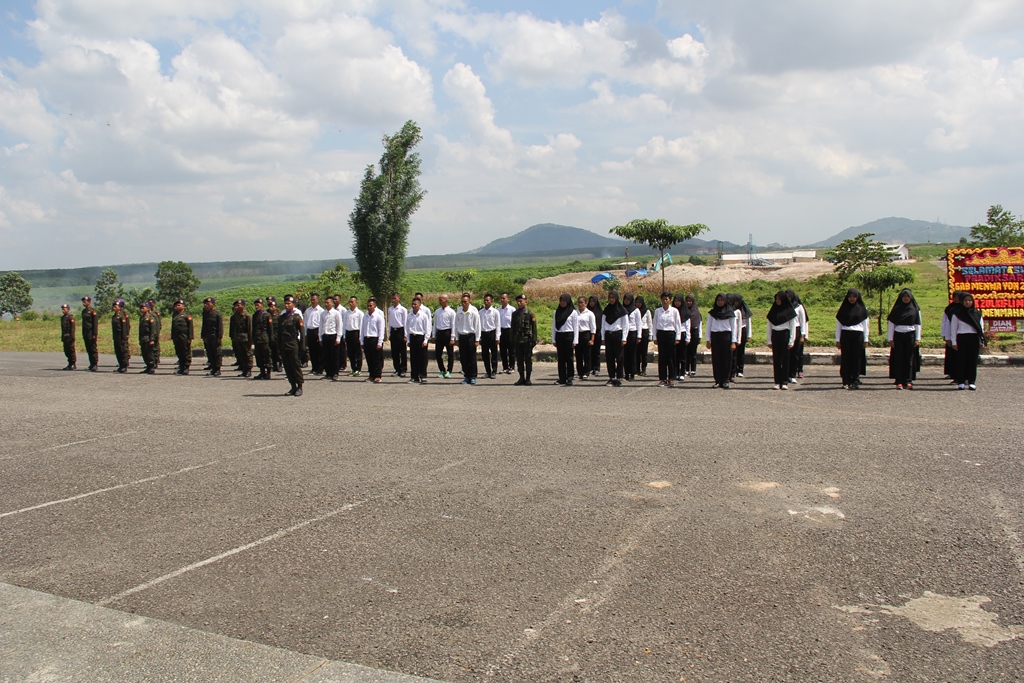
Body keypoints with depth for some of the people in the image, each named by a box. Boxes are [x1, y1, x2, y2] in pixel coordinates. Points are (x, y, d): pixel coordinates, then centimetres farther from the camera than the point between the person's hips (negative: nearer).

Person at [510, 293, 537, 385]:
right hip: (517, 340, 4)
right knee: (519, 360, 6)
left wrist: (534, 340, -7)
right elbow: (513, 328, 15)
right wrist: (512, 340, 10)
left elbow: (534, 328, -2)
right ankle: (522, 378, 13)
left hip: (527, 340, -4)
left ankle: (528, 379, 7)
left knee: (528, 360, 1)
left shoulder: (530, 313, -1)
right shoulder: (514, 314, 12)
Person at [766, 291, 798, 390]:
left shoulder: (789, 311, -1)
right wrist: (769, 341, 5)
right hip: (775, 336, 3)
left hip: (785, 335, -3)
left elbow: (793, 327, -2)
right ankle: (777, 382, 5)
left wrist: (791, 342, -8)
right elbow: (769, 327, 10)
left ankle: (785, 382, 3)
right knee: (776, 359, 2)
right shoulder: (773, 311, 9)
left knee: (785, 359, 0)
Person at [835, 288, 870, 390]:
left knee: (857, 359, -1)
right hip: (845, 335, 0)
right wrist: (837, 340, 2)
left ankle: (855, 381, 5)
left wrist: (865, 340, 2)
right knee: (846, 358, -2)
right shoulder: (843, 308, 8)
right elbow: (838, 324, 7)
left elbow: (865, 325, 8)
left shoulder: (862, 309, 7)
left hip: (858, 336, 0)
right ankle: (846, 382, 1)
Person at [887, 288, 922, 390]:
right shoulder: (896, 309, 5)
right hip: (898, 336, 0)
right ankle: (899, 382, -1)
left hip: (910, 336, 0)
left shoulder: (915, 309, 7)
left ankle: (908, 381, 3)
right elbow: (891, 324, 3)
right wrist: (890, 339, -3)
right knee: (898, 359, -2)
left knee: (909, 359, 0)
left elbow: (918, 324, 7)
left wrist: (918, 339, -1)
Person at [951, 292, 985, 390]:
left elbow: (981, 327, 11)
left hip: (974, 339, 1)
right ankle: (961, 382, 3)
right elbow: (953, 328, 4)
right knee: (961, 360, -1)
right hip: (962, 338, -1)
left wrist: (981, 341, 5)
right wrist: (954, 342, -1)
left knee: (973, 360, 1)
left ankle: (972, 382, 4)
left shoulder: (977, 313, 9)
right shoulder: (957, 314, 4)